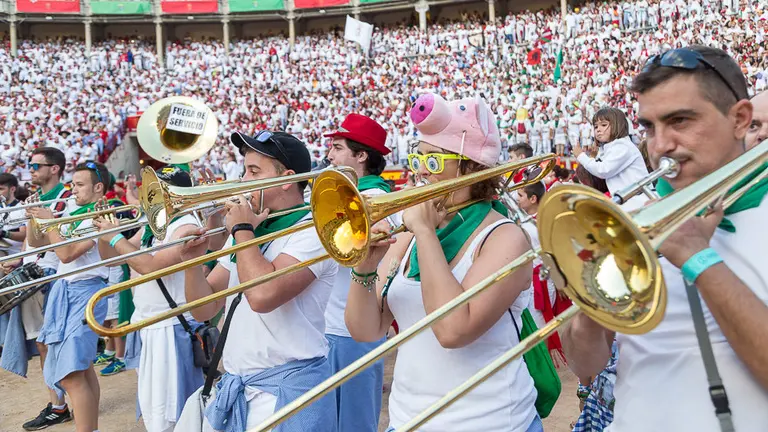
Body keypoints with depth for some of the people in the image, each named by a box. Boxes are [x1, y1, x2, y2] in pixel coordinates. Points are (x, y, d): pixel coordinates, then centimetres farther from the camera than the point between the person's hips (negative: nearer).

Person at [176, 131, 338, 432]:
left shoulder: (313, 230, -13)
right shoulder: (249, 232, 10)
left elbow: (263, 295, -28)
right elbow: (204, 311, 9)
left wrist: (242, 230, -15)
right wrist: (192, 261, -8)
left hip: (285, 388, -7)